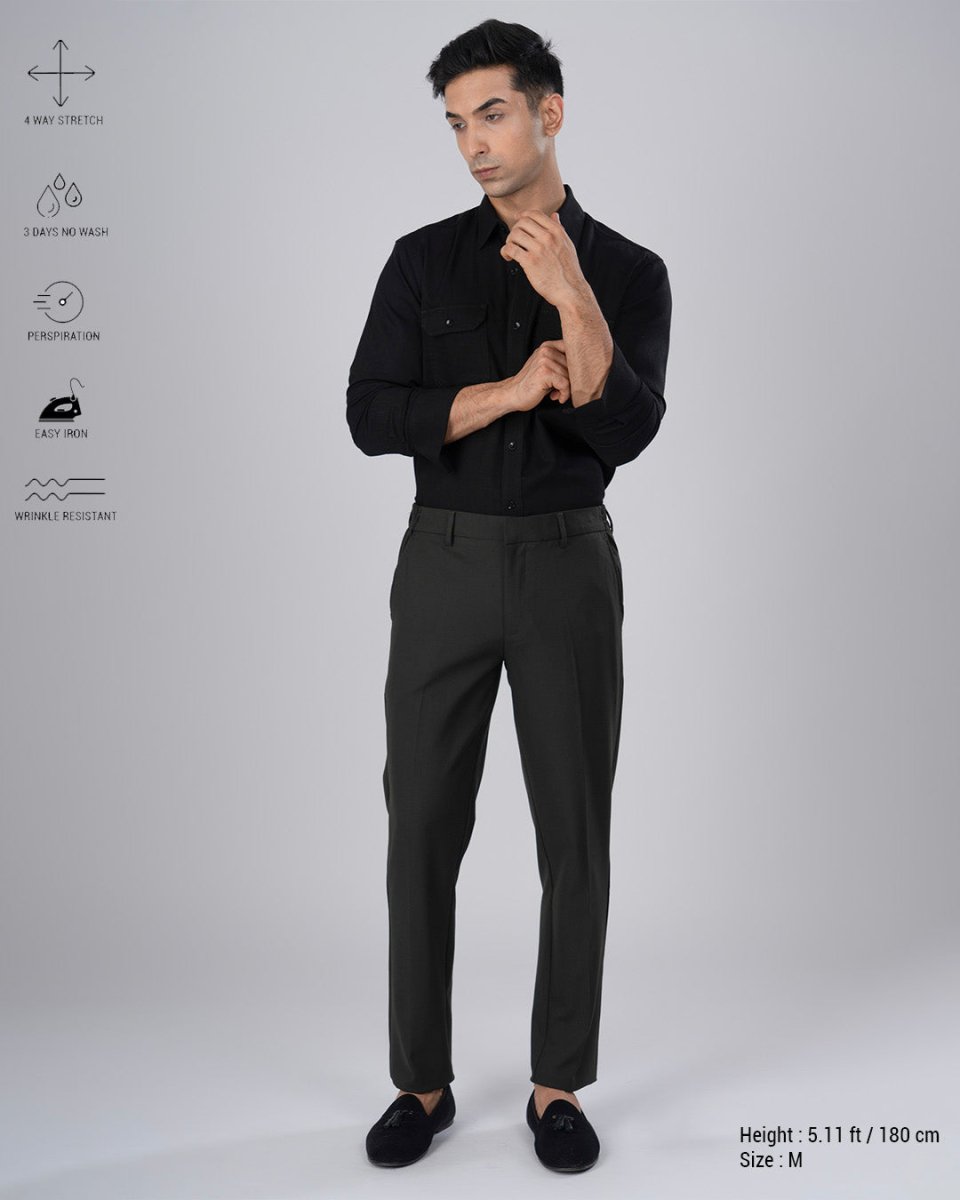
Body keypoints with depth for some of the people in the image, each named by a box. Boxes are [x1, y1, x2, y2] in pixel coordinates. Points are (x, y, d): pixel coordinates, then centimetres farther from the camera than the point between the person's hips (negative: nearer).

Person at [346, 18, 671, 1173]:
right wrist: (512, 392, -15)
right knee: (423, 833, 2)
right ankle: (422, 1082, 19)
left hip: (569, 571, 0)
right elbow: (370, 419, -5)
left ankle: (559, 1087, 20)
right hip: (443, 570, 1)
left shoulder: (630, 273, 4)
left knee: (574, 838, 2)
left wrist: (572, 298, -25)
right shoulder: (421, 261, 7)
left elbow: (624, 437, -12)